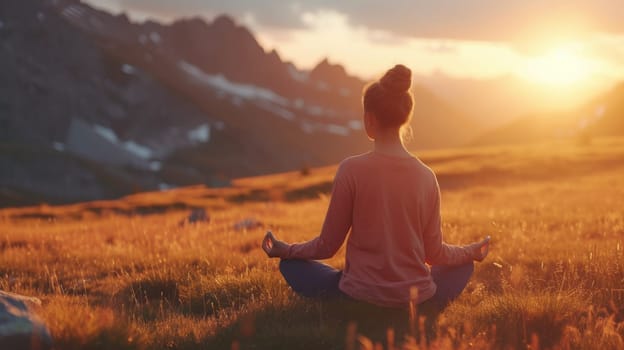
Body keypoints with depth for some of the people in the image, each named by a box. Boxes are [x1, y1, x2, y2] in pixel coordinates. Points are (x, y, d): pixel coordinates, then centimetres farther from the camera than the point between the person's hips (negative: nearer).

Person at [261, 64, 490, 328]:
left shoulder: (352, 170, -13)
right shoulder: (426, 176, -3)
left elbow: (327, 246, -6)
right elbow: (435, 254, 4)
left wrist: (285, 250, 13)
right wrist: (472, 252, 24)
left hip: (361, 302, -3)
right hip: (418, 304, 3)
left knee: (291, 264, 21)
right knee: (464, 265, 33)